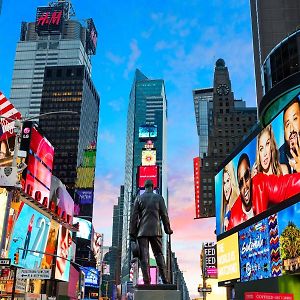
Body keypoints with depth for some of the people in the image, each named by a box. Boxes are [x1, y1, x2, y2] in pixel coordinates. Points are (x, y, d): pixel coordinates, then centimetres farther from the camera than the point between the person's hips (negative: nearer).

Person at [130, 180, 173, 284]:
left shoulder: (139, 198, 5)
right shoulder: (159, 198, 6)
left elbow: (134, 216, 2)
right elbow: (164, 215, 5)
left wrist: (132, 233, 5)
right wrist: (168, 229, 13)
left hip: (142, 231, 0)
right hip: (155, 230, 1)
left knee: (144, 256, 0)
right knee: (159, 254, 8)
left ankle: (146, 281, -4)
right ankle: (164, 279, 2)